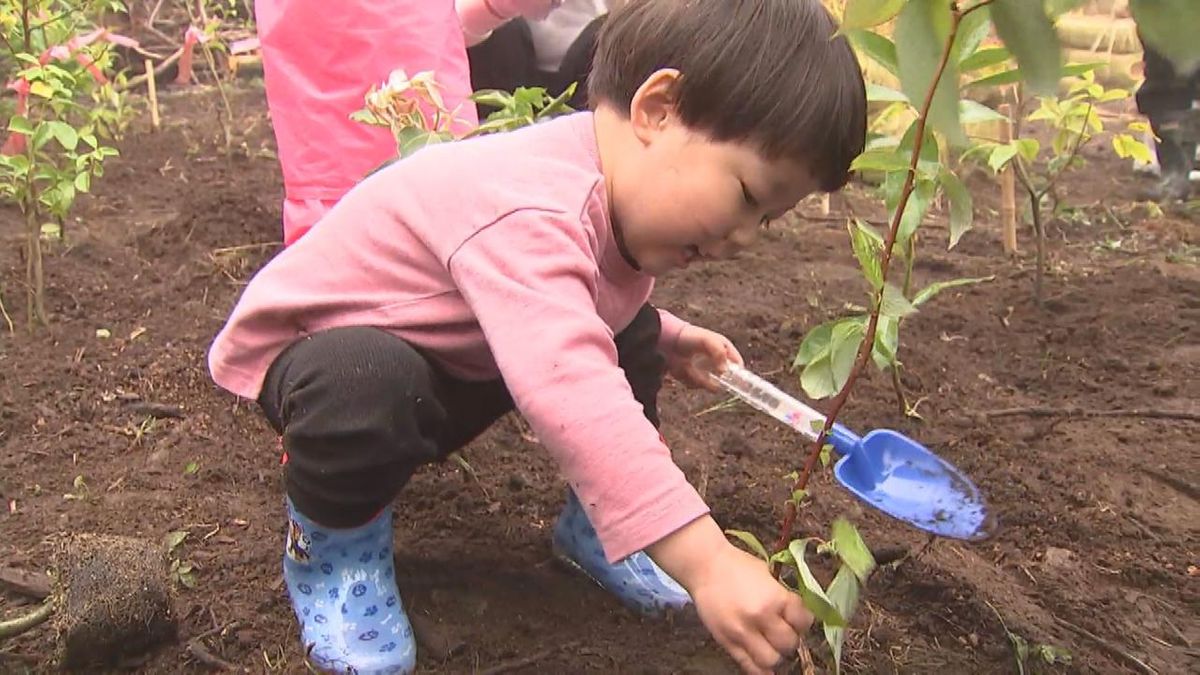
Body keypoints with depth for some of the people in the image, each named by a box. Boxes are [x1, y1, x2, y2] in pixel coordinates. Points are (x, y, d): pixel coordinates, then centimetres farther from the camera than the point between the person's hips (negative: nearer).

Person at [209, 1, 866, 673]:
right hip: (310, 351, -7)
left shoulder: (611, 189, -8)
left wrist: (668, 339, 1)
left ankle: (597, 523, 11)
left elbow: (601, 306, 15)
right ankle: (329, 541, -9)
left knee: (631, 330, -2)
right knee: (370, 386, -41)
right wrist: (707, 560, -53)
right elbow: (573, 393, -53)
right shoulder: (529, 213, -42)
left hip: (457, 357, 8)